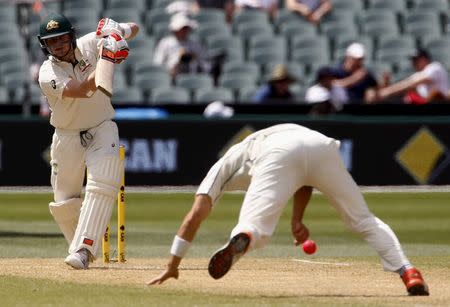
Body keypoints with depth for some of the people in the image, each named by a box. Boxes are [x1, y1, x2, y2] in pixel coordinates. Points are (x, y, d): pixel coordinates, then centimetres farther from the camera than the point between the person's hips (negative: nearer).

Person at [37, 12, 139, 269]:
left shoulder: (90, 44, -10)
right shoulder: (48, 75, -19)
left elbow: (134, 29, 0)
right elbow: (83, 90, -35)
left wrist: (116, 31, -21)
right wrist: (107, 61, -42)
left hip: (102, 129, 0)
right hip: (67, 138, 0)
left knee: (102, 185, -24)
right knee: (64, 204, 5)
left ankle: (83, 250, -29)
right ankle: (82, 247, 31)